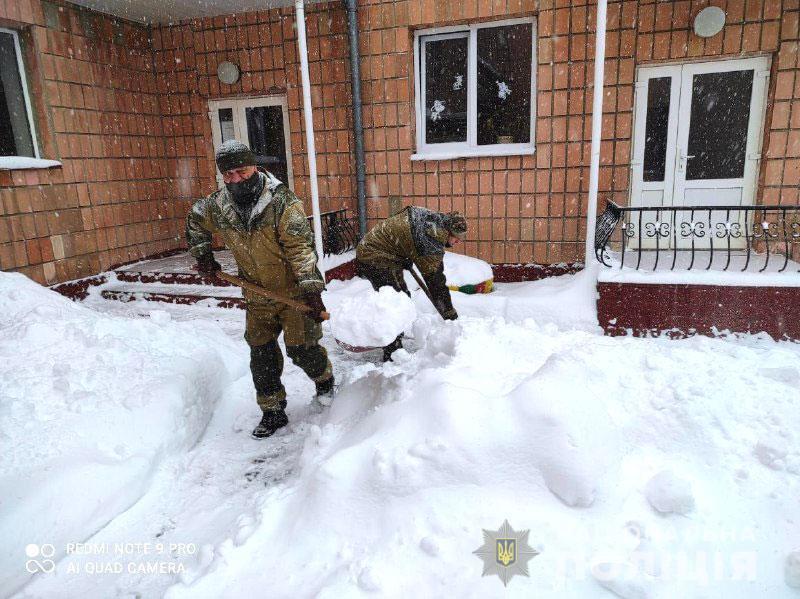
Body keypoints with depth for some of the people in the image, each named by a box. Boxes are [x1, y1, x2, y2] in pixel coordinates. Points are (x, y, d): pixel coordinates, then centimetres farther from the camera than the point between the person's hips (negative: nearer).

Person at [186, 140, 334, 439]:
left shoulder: (282, 202, -21)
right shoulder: (218, 205, -3)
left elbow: (301, 247, -25)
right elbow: (194, 220, 20)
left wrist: (311, 289, -30)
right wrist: (202, 254, 14)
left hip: (294, 290, -5)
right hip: (257, 294, 5)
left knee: (300, 348, -3)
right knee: (261, 354, 9)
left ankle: (324, 379, 31)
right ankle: (273, 411, 25)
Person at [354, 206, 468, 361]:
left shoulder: (429, 216, 1)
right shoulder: (431, 243, -25)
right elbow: (436, 281, -21)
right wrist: (450, 315, -13)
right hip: (377, 259, -10)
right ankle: (392, 354, -1)